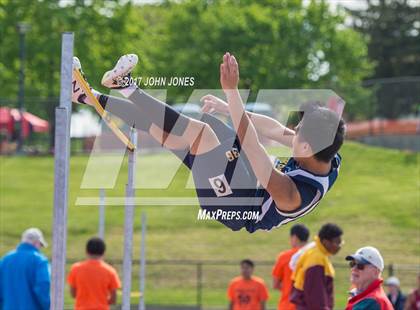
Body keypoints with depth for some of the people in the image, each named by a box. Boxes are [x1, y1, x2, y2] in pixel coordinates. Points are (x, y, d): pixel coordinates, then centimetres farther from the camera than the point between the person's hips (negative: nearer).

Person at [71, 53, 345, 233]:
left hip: (237, 210, -8)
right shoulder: (330, 159, -15)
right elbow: (277, 130, -2)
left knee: (199, 131, -24)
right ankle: (91, 98, 14)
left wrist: (232, 91, -46)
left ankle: (126, 87, -10)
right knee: (162, 124, 4)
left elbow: (250, 145, -43)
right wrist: (230, 107, 0)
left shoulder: (293, 195, -39)